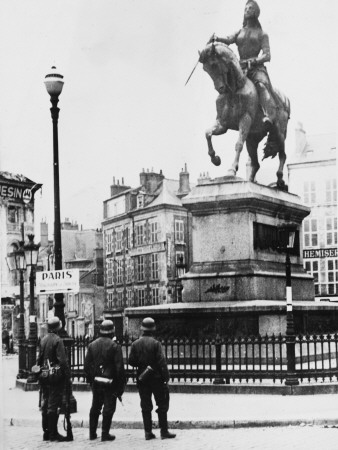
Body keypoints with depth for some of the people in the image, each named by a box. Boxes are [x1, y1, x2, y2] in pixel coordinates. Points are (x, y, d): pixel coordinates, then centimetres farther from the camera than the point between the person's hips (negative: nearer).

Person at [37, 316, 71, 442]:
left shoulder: (43, 340, 9)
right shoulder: (57, 340, -13)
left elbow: (39, 359, 13)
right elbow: (62, 360, -18)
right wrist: (68, 376, -14)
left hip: (44, 375, 7)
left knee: (45, 403, 12)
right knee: (53, 404, -4)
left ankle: (46, 432, 18)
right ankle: (53, 433, -1)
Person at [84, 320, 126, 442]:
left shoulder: (92, 345, 5)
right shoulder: (114, 346, -11)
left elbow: (87, 364, 6)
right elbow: (119, 367, -12)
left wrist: (91, 379, 15)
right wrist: (121, 384, -5)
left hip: (96, 381, 5)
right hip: (109, 381, -5)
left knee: (95, 407, 16)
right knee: (109, 408, 2)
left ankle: (92, 433, 21)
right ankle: (105, 434, 0)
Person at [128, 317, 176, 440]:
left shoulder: (135, 344, 0)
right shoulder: (155, 343, -12)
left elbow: (131, 361, 2)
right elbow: (161, 362, -14)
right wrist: (166, 377, -10)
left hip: (142, 378, 4)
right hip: (156, 378, -4)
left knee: (145, 406, 8)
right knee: (162, 405, 4)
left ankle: (148, 432, 8)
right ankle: (164, 431, 4)